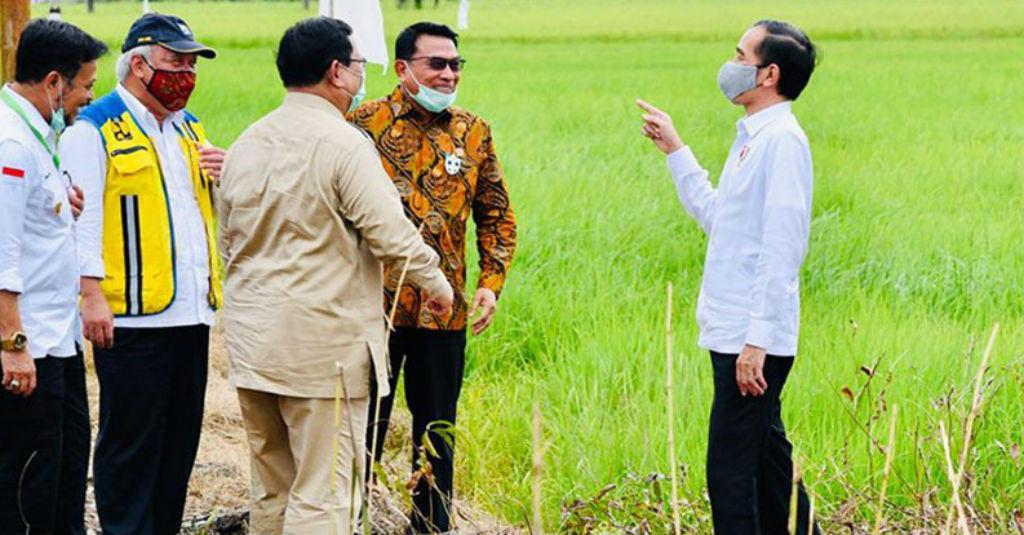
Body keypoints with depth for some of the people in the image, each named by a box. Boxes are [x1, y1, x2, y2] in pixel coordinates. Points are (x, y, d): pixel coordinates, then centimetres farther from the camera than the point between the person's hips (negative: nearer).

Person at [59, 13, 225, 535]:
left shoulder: (188, 128, 19)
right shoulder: (95, 130, -5)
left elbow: (213, 213, 27)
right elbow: (83, 219, -11)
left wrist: (224, 178, 5)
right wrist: (92, 296, -19)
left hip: (190, 311, 7)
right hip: (131, 316, -7)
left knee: (179, 437, 10)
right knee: (131, 439, -3)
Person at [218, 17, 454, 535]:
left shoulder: (246, 144, 11)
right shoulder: (344, 143, -13)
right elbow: (391, 233, -15)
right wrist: (435, 281, 2)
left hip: (251, 339, 8)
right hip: (322, 344, -8)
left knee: (271, 490, 16)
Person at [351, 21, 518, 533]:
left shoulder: (473, 133, 7)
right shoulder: (365, 123, -4)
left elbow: (497, 215, 13)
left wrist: (491, 283, 2)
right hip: (375, 303, -3)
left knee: (436, 432, 11)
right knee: (364, 428, 4)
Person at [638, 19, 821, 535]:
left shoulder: (783, 140, -15)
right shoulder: (751, 138, 15)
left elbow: (782, 247, -21)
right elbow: (715, 216, 27)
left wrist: (757, 340, -23)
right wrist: (674, 149, 27)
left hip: (753, 341, -10)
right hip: (735, 333, 10)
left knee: (730, 472, -10)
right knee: (766, 458, 16)